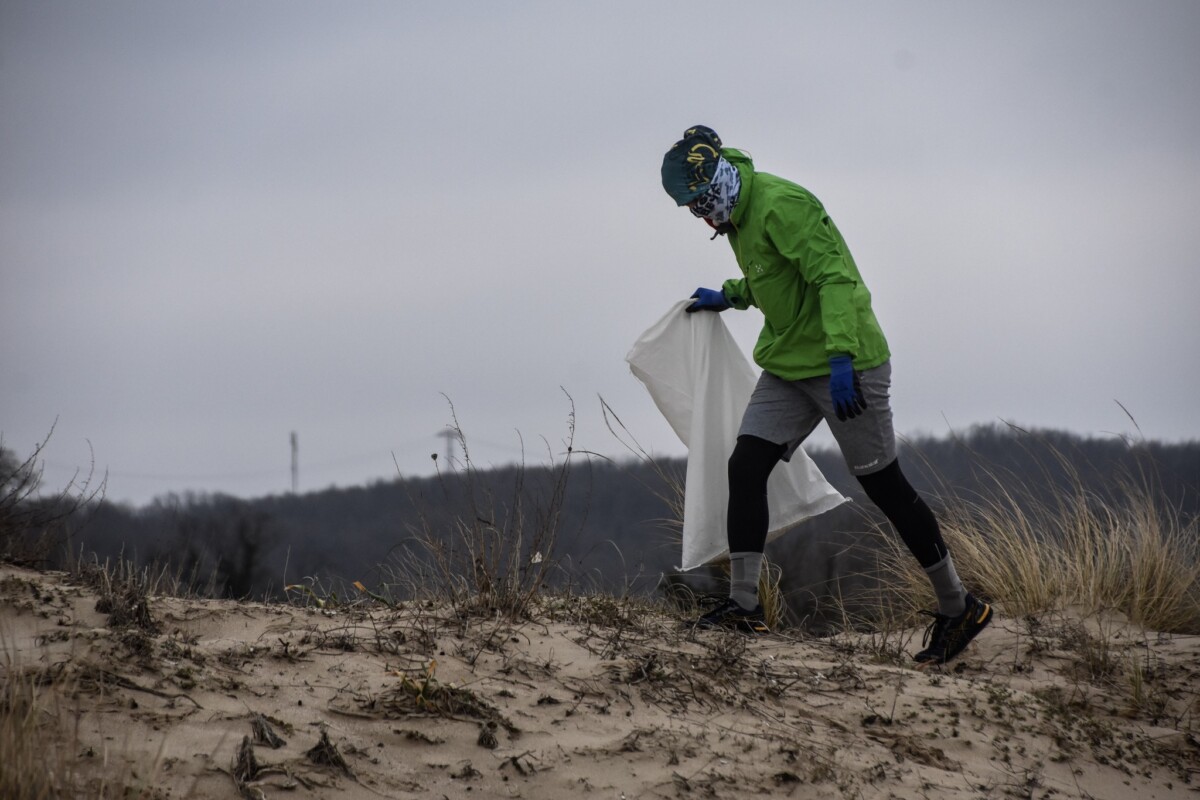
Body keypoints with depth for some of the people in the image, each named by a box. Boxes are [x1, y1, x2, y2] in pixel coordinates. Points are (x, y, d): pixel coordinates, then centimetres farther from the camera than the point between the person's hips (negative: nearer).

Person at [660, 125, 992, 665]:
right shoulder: (735, 215, 11)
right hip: (787, 367, 9)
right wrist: (729, 296, 24)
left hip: (845, 368, -9)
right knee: (745, 467, -5)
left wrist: (840, 356, -35)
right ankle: (744, 605, -4)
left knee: (885, 488, -2)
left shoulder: (781, 206, -19)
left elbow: (834, 276, -27)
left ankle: (959, 609, 11)